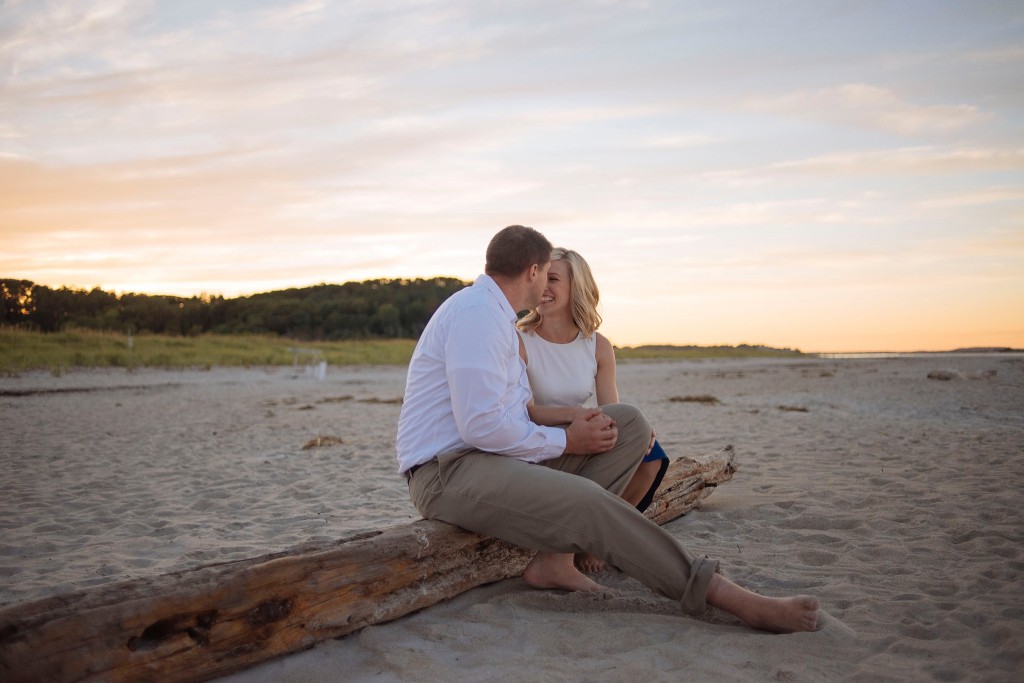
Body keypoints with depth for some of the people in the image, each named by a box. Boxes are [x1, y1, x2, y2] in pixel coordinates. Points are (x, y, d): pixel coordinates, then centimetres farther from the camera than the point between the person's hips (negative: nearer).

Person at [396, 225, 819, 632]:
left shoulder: (494, 315, 18)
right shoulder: (477, 312, -15)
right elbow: (481, 426, -24)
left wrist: (578, 426, -2)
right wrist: (566, 441, -12)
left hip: (491, 455, 10)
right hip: (447, 472, -10)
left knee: (630, 424, 1)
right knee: (586, 500, -32)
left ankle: (554, 557, -10)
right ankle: (721, 594, -23)